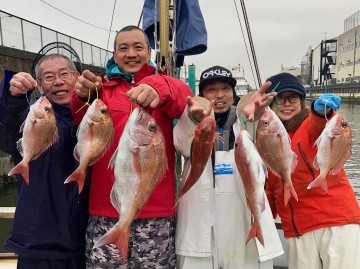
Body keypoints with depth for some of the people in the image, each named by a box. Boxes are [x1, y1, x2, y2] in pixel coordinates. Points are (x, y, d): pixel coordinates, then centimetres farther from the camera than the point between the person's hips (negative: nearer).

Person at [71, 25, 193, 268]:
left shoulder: (164, 82, 8)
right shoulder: (102, 88, 11)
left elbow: (184, 98, -16)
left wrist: (158, 89, -38)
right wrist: (84, 97, -28)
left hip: (157, 209, 0)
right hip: (107, 209, 1)